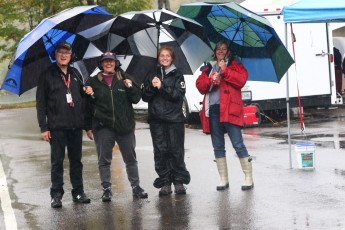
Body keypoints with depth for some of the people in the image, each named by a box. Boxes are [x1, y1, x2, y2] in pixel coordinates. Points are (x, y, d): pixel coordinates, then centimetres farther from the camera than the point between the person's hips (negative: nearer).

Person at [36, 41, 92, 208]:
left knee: (76, 160, 9)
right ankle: (56, 195, 7)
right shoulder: (47, 75, 0)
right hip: (57, 126, -4)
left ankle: (78, 192, 17)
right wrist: (43, 127, -9)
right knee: (57, 162, 0)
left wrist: (88, 93, 4)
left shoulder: (75, 74, 14)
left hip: (76, 125, 4)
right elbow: (40, 103, -4)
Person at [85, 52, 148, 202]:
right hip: (102, 127, -1)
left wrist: (130, 87, -11)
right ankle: (106, 189, 9)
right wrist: (89, 127, 3)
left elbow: (136, 99, 7)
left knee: (131, 158, 7)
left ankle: (135, 186, 17)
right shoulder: (94, 82, 6)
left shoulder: (125, 79, 8)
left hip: (125, 126, 1)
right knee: (104, 160, 2)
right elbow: (88, 106, 7)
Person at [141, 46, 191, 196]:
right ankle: (164, 183, 3)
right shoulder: (152, 76, 13)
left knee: (176, 150, -3)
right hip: (157, 119, 2)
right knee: (160, 151, -1)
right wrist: (151, 86, -11)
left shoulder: (177, 75, 7)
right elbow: (145, 96, 7)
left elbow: (179, 95, -7)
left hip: (175, 119, -2)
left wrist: (162, 87, -14)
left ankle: (179, 181, 6)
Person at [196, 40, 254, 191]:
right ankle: (223, 179, 13)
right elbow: (200, 85, 9)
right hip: (213, 109, 5)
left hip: (230, 109, -5)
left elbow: (241, 80, -8)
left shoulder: (234, 65, 9)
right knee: (218, 146, 7)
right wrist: (211, 80, -8)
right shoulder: (208, 68, 20)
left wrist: (225, 70, -11)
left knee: (238, 144, -9)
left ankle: (248, 178, -4)